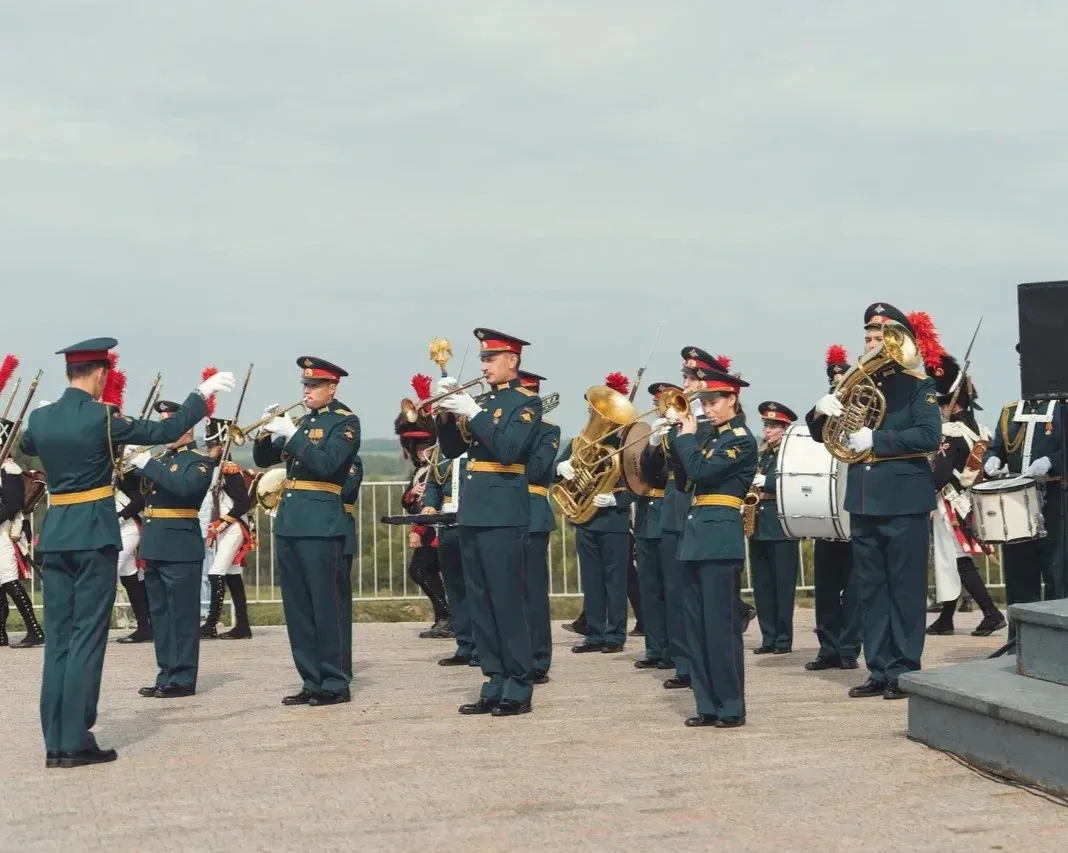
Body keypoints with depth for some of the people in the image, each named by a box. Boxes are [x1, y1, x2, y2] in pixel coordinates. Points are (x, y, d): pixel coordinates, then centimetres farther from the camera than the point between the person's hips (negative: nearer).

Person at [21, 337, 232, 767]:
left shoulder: (40, 418, 3)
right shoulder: (101, 418, -12)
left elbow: (26, 446, 27)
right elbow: (165, 431, -6)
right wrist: (202, 394, 5)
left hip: (54, 534, 6)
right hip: (94, 534, -5)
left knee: (57, 637, 8)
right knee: (87, 636, -2)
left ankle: (55, 741, 9)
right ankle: (76, 741, -4)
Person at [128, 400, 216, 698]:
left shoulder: (200, 461, -5)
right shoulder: (160, 460, 19)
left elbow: (184, 486, -25)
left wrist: (148, 465, -23)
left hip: (181, 548, -8)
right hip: (154, 547, 8)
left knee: (182, 615, -5)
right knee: (160, 615, 10)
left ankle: (183, 679, -2)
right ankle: (166, 676, 16)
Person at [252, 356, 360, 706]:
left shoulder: (345, 422, -3)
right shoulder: (300, 420, 17)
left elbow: (326, 464, -18)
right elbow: (264, 459, 16)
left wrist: (292, 436, -18)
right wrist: (267, 431, -2)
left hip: (321, 526, -7)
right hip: (288, 523, 8)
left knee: (327, 607, -5)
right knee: (297, 609, 8)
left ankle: (336, 684, 0)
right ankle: (311, 681, 15)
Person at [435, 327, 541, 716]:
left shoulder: (527, 402, -4)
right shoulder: (480, 401, 17)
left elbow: (509, 450, -19)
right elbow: (451, 449, 14)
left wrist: (473, 414, -19)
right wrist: (448, 409, 0)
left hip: (503, 514, -8)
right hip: (473, 512, 8)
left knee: (506, 601, -7)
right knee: (480, 604, 8)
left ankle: (519, 689, -2)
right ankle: (496, 684, 14)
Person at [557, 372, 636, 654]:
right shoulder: (577, 443, 9)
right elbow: (552, 474, 3)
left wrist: (614, 499, -22)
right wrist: (561, 467, -19)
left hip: (614, 520, -4)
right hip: (585, 520, 4)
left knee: (614, 578, 0)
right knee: (591, 580, 8)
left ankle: (615, 635, 6)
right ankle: (595, 635, 13)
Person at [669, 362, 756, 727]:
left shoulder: (741, 440, -8)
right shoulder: (709, 436, 17)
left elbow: (700, 471, -19)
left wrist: (687, 436, -5)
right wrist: (680, 432, 4)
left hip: (720, 536, -9)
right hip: (696, 534, 9)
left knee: (722, 624, -7)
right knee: (697, 624, 8)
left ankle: (731, 707, -2)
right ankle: (708, 705, 13)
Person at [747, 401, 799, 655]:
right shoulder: (760, 456, 17)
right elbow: (750, 484, 21)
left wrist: (765, 482, -18)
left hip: (781, 527, -7)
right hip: (758, 526, 7)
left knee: (783, 585, -3)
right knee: (762, 586, 7)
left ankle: (784, 640, 1)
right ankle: (768, 638, 12)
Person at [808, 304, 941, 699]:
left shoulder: (918, 387, -3)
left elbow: (929, 436, -18)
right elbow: (822, 434, 15)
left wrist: (875, 439, -21)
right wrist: (823, 410, -7)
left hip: (904, 502, -6)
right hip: (863, 502, 6)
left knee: (905, 588, 0)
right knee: (870, 589, 8)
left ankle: (904, 671, 5)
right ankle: (878, 670, 13)